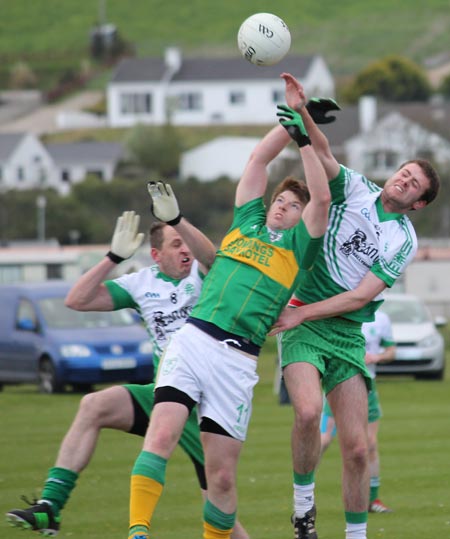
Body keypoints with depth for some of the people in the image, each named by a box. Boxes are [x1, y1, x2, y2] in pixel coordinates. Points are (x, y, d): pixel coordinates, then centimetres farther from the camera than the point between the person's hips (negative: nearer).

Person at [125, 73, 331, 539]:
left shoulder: (299, 246, 14)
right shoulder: (247, 223, 22)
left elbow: (322, 198, 0)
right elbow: (258, 159, 24)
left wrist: (303, 137, -1)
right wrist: (290, 115, 21)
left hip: (236, 360, -1)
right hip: (192, 340, 1)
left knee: (222, 476, -4)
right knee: (162, 434, -20)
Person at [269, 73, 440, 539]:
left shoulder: (404, 241, 3)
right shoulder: (354, 188, 4)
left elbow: (362, 295, -5)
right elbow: (322, 154, -15)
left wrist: (304, 312, -13)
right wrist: (303, 112, -33)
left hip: (347, 334, 2)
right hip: (302, 324, -2)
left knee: (356, 447, -4)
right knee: (308, 411, -27)